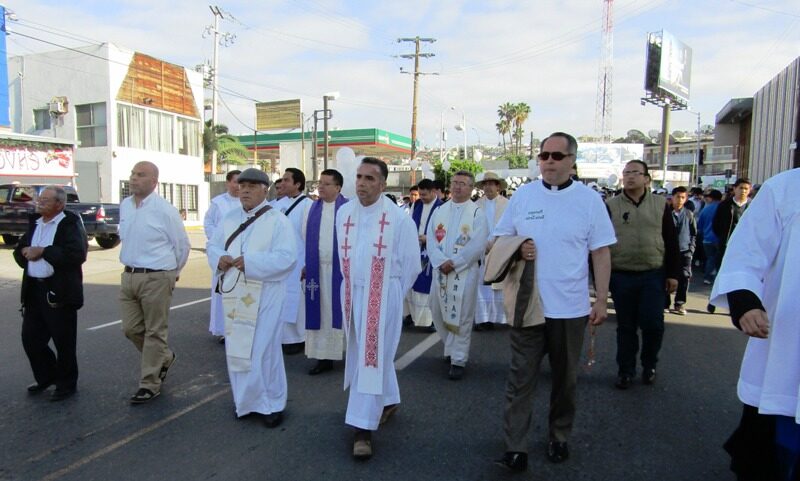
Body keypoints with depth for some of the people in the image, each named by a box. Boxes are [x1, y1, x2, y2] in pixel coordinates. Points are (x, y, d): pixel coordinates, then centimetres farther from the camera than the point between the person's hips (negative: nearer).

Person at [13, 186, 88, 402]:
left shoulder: (70, 223, -10)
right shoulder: (34, 222, 13)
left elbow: (77, 254, -25)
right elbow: (19, 250, 20)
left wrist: (43, 251, -20)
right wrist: (25, 251, -3)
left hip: (59, 292, -7)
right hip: (34, 290, 7)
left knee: (64, 342, 4)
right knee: (30, 338, 14)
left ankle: (66, 384, 22)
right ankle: (46, 377, 35)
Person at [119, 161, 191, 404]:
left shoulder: (165, 210, -13)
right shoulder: (124, 206, 7)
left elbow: (182, 244, -3)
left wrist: (172, 273, 8)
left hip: (156, 278, -6)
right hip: (129, 276, 7)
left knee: (154, 332, 4)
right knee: (131, 329, 12)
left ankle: (149, 384, 16)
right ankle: (164, 357, 37)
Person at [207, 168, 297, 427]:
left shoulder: (277, 220, -7)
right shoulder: (230, 218, 11)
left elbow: (287, 257, -16)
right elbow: (213, 245, 14)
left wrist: (250, 262, -23)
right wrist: (219, 258, -9)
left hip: (264, 295, -5)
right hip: (234, 292, 6)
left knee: (263, 349, 1)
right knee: (237, 348, 13)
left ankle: (271, 403, 18)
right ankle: (246, 401, 29)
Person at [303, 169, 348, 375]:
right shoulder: (313, 208, 8)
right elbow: (305, 238, 10)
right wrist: (305, 264, 6)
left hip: (340, 268, -4)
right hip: (318, 268, 4)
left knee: (342, 311, 4)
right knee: (321, 312, 8)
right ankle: (324, 356, 16)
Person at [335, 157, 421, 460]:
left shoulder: (398, 218, -13)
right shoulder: (343, 213, 2)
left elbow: (411, 264, -4)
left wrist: (390, 294, 3)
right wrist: (353, 285, 15)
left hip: (383, 296, -5)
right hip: (353, 294, 5)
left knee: (372, 357, -4)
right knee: (373, 353, 17)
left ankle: (363, 427, 3)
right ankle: (389, 401, 39)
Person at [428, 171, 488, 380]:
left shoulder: (477, 214, -3)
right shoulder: (439, 211, 9)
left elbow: (477, 246, -12)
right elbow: (431, 239, 2)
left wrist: (453, 263, -14)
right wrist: (441, 261, -13)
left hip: (465, 272, -4)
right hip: (440, 270, 4)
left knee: (461, 317, -2)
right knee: (438, 313, 11)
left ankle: (458, 360, 10)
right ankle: (451, 349, 33)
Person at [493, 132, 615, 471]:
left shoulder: (589, 199, -1)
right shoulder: (523, 195, 2)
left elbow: (600, 253, 0)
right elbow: (500, 239, 9)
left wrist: (602, 300, -4)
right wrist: (516, 249, -13)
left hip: (570, 307, 0)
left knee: (565, 378, 15)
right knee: (521, 377, 3)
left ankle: (559, 438, 34)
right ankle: (515, 448, 13)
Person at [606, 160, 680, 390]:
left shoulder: (661, 205, 5)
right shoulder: (611, 206, 1)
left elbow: (671, 242, 6)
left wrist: (673, 274, 1)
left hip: (653, 276, 0)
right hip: (621, 276, 0)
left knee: (653, 324, -1)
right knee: (626, 326, 8)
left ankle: (649, 364, 25)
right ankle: (625, 370, 23)